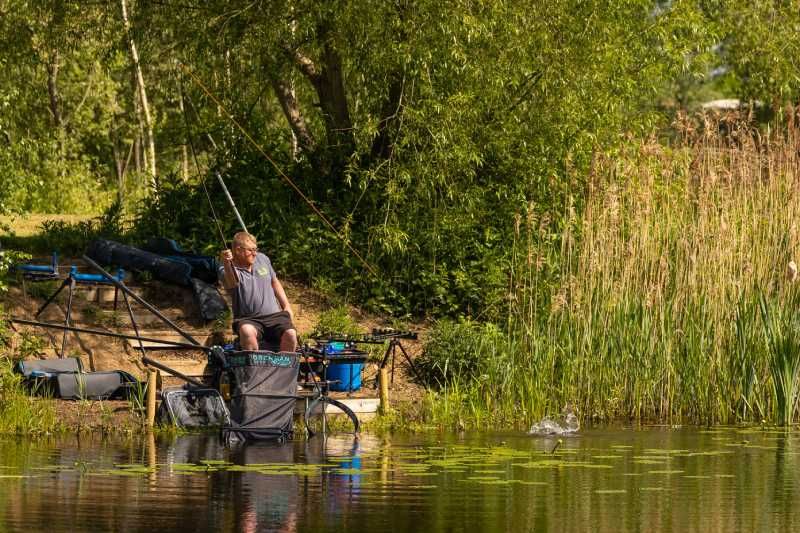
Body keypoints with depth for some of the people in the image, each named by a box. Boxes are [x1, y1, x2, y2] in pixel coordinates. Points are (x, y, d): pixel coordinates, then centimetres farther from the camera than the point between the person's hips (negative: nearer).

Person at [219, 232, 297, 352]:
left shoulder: (262, 259, 13)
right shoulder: (226, 270, -6)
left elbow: (275, 282, 27)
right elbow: (232, 283, -31)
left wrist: (287, 307, 18)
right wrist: (226, 264, -52)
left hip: (274, 315, 4)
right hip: (248, 319, -4)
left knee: (290, 334, -26)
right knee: (247, 331, -39)